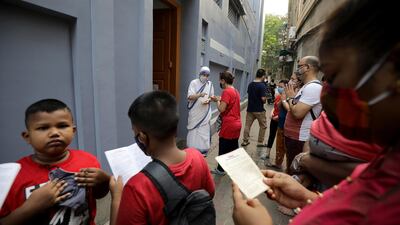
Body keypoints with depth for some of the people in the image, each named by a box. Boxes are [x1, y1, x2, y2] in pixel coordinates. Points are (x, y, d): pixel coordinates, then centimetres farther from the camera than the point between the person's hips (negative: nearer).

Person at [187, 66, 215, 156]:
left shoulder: (210, 84, 6)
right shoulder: (194, 83, -6)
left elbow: (211, 96, 13)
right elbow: (189, 97, -15)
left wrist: (208, 100, -10)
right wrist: (200, 95, -31)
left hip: (205, 112, 3)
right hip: (195, 112, -3)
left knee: (204, 131, 6)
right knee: (193, 131, 4)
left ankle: (203, 150, 18)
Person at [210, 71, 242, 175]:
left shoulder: (226, 92, -16)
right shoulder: (235, 91, 11)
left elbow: (221, 109, -19)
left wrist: (217, 100, -2)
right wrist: (221, 99, 8)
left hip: (229, 125, -8)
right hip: (237, 124, 8)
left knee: (223, 148, 5)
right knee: (234, 147, 17)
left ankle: (220, 169, 17)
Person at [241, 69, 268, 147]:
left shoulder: (250, 84, 5)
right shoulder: (262, 86, -16)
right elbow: (263, 98, -21)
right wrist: (265, 100, 0)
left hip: (250, 108, 6)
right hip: (259, 109, -6)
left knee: (247, 125, 10)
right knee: (263, 126, 10)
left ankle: (245, 141, 16)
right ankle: (260, 142, 15)